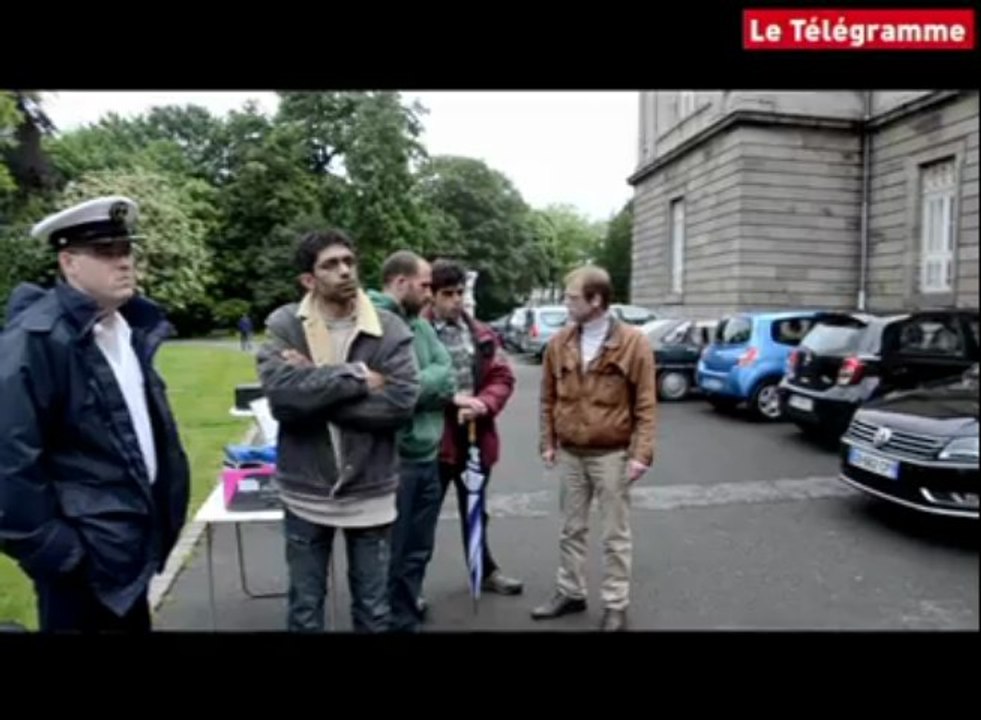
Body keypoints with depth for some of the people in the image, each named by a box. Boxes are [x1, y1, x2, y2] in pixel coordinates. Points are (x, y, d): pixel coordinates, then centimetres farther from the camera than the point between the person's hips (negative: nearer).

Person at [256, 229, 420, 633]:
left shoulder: (390, 330, -7)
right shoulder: (283, 325, -6)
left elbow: (401, 402, -18)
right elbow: (279, 392, -21)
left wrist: (314, 388, -18)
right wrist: (357, 377, -20)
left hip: (370, 493, 0)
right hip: (306, 492, 0)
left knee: (373, 610, 18)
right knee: (305, 608, 19)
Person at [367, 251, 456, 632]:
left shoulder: (421, 324, 10)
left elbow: (448, 378, 1)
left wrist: (416, 384, -13)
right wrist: (431, 383, -11)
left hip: (427, 457, 8)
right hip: (391, 461, -8)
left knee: (418, 553, 20)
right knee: (389, 558, 8)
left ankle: (407, 619, 36)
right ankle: (395, 624, 26)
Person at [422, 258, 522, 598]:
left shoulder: (481, 335, 7)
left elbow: (503, 378, 4)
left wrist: (483, 404, -14)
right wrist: (452, 398, -24)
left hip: (476, 437, 6)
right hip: (434, 438, -6)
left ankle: (485, 571, 43)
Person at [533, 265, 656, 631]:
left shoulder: (633, 342, -10)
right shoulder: (559, 342, 1)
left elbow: (645, 405, -9)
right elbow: (548, 398, 8)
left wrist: (641, 453, -14)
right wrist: (548, 442, 6)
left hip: (612, 454, -4)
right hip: (570, 454, 4)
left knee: (615, 535, 8)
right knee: (572, 530, 17)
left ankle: (616, 605, 22)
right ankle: (570, 592, 33)